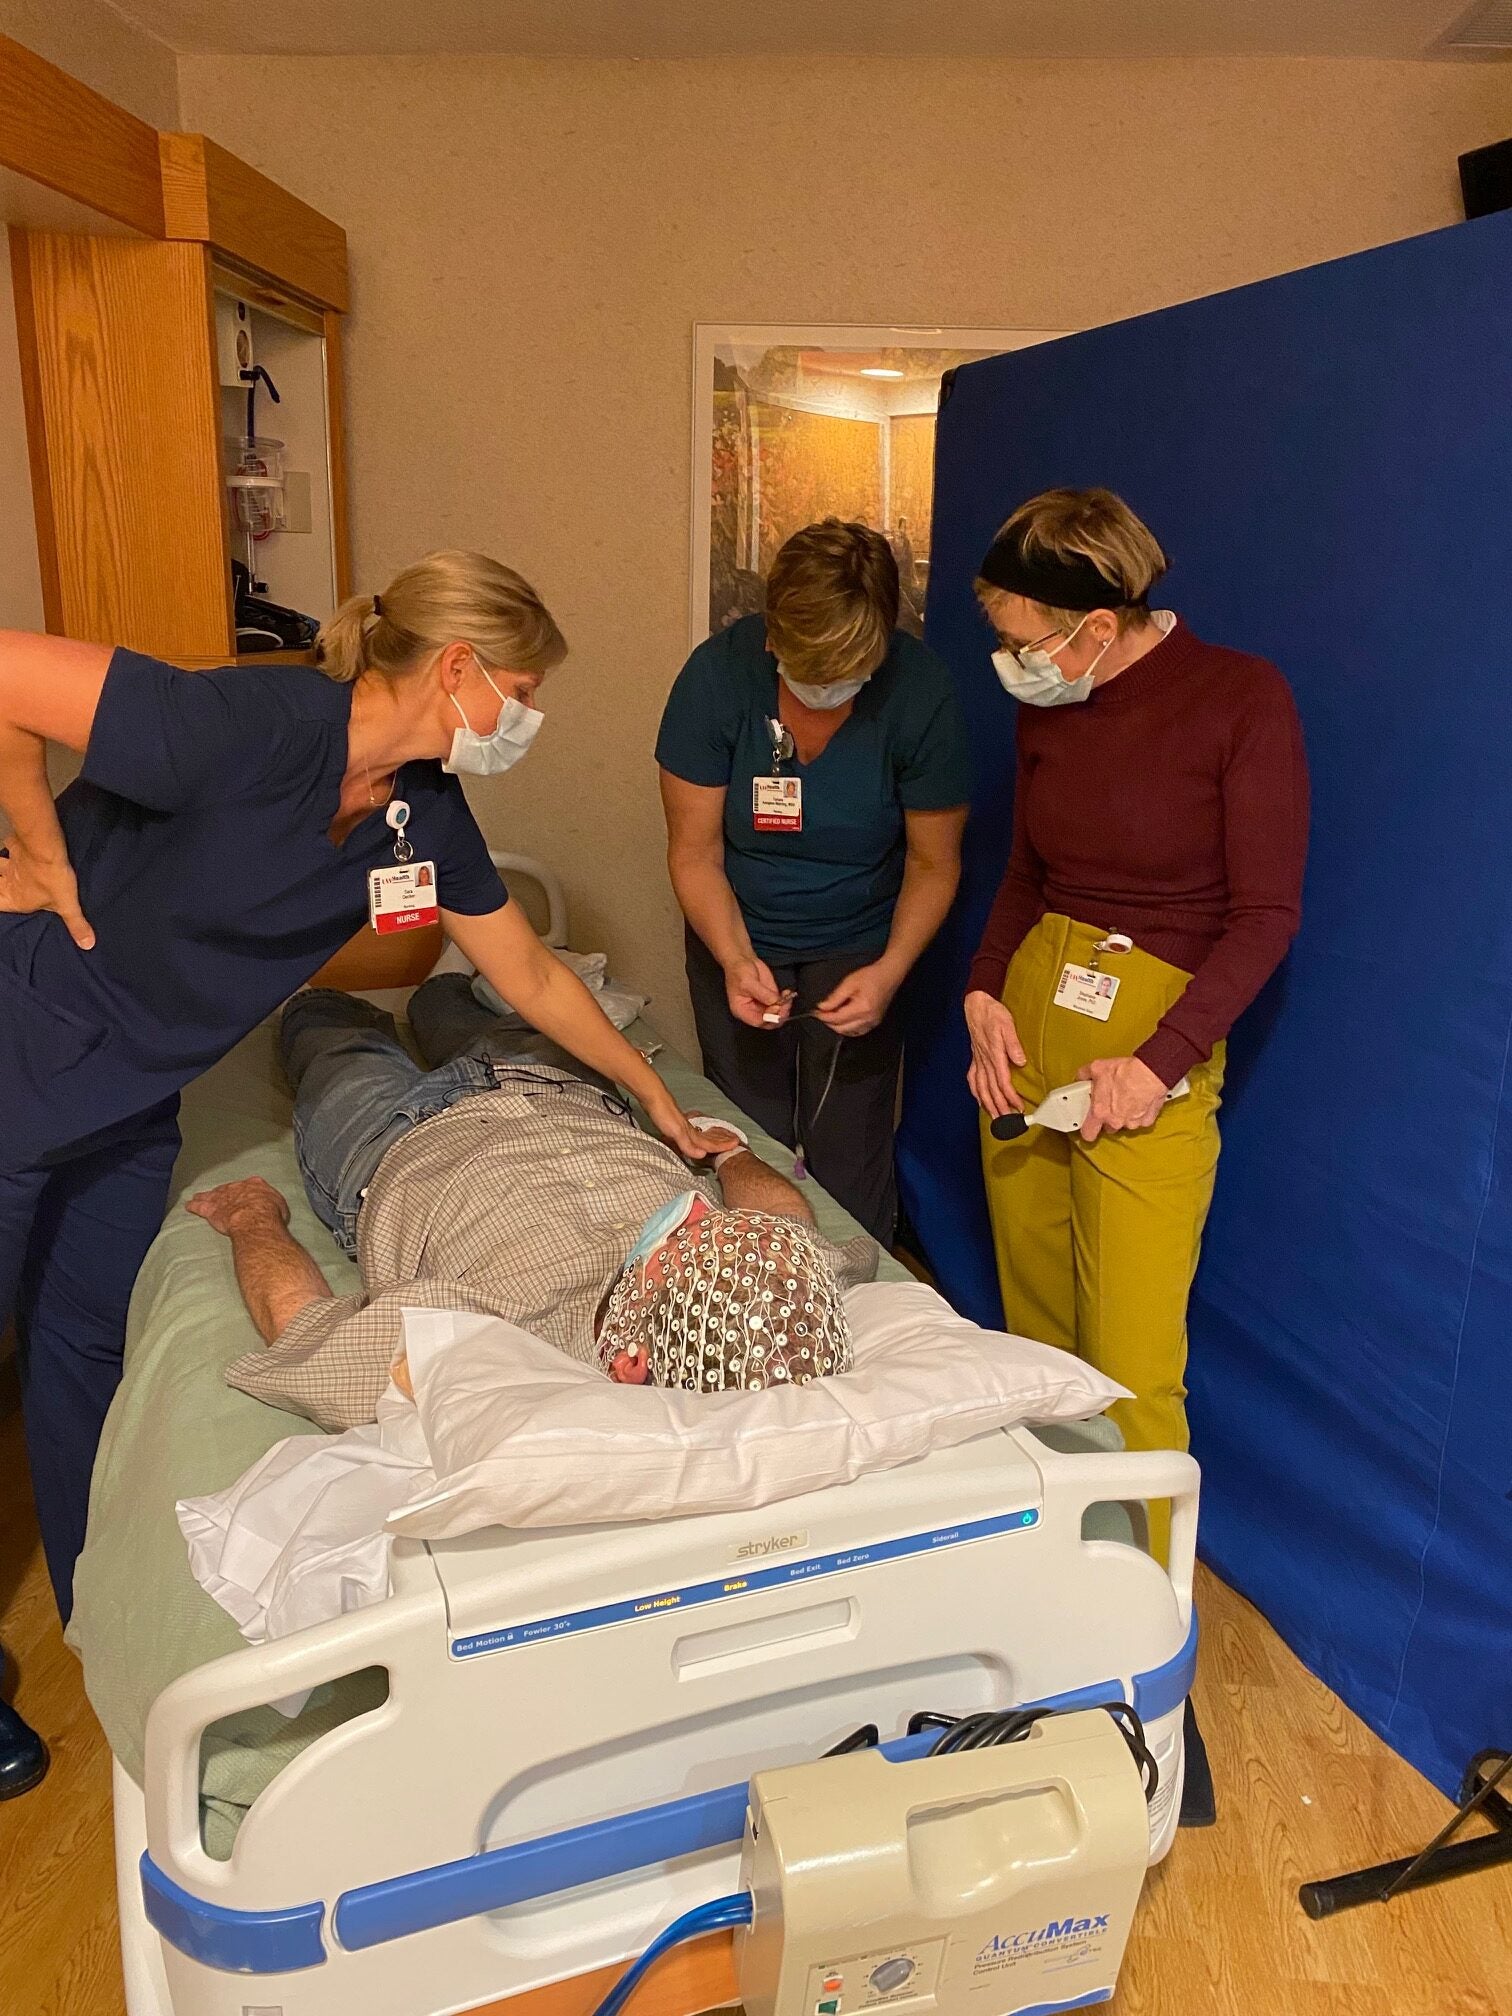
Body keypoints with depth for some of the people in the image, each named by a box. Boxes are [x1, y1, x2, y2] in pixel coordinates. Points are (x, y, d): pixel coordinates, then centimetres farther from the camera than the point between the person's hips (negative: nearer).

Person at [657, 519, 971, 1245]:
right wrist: (735, 961, -26)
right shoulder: (717, 674, -20)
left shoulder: (920, 695, -21)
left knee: (850, 1169, 1)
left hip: (860, 950, 0)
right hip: (737, 943, 1)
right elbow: (695, 852, -12)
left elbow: (933, 864, -9)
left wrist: (889, 971, -24)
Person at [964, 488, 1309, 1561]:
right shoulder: (1047, 708, 6)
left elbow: (1268, 913, -11)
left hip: (1157, 1040, -5)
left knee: (1130, 1372, -2)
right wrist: (985, 994, 1)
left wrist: (1159, 1060, -17)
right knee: (1033, 1333, 14)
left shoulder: (1243, 698, -11)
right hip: (1028, 1023, 6)